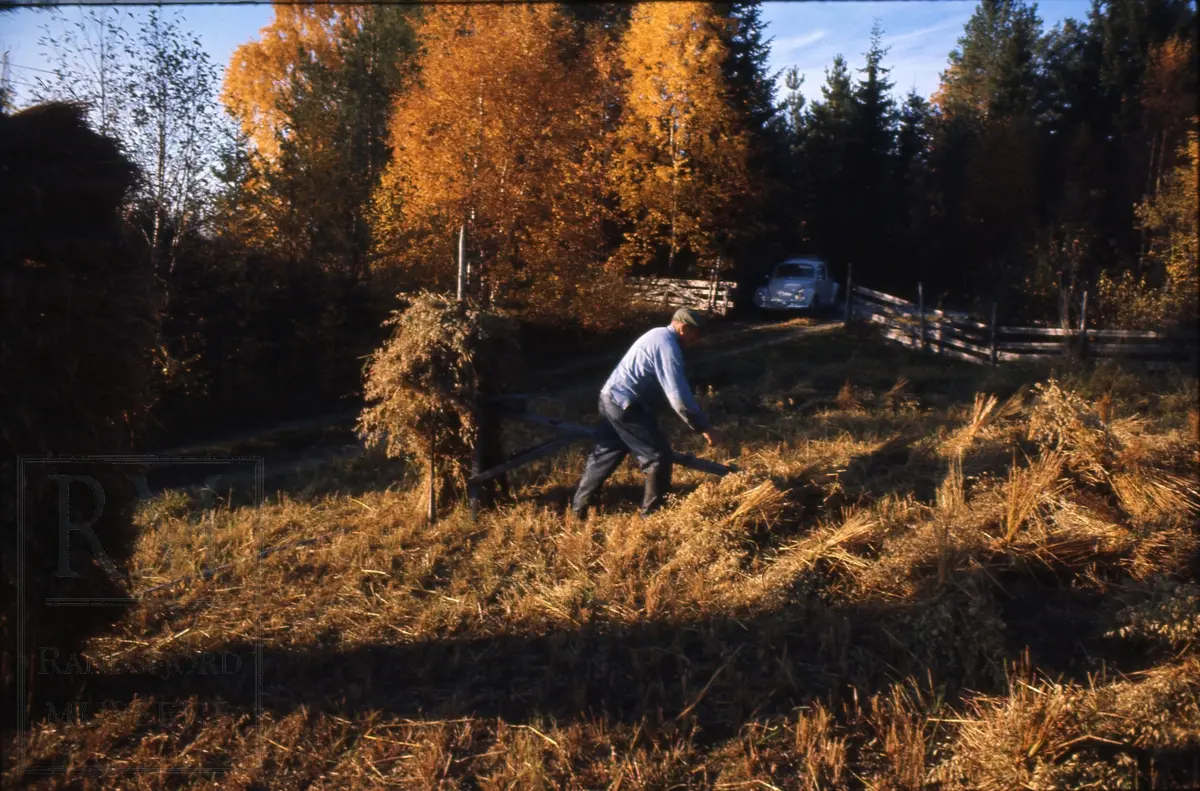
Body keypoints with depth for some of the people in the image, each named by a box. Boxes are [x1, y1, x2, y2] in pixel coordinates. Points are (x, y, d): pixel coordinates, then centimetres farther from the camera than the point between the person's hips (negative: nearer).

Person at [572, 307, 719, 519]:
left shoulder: (659, 335, 16)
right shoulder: (668, 346, -16)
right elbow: (678, 396, -23)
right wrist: (703, 426, -18)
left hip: (611, 398, 10)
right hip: (626, 405, -10)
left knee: (605, 453, 21)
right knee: (658, 456, 0)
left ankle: (578, 506, 30)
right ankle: (651, 513, 11)